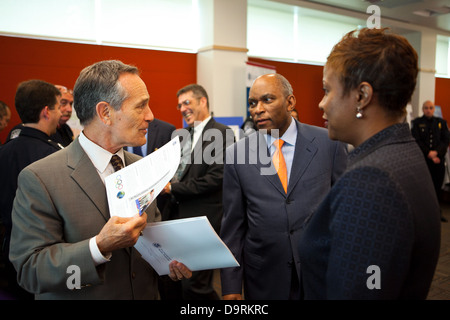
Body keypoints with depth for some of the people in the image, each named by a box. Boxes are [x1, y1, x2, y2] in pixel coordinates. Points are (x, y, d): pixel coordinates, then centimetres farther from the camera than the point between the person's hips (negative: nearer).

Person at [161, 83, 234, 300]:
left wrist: (173, 188, -13)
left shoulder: (222, 134, -9)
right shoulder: (181, 135, 15)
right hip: (178, 216, 8)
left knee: (193, 286, -3)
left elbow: (216, 178, -18)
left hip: (203, 219, -7)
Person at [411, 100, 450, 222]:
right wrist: (428, 153, -12)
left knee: (437, 185, 5)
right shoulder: (416, 123, 5)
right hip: (422, 160, -2)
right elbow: (416, 141, -3)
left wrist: (436, 152, -10)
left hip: (439, 159, 3)